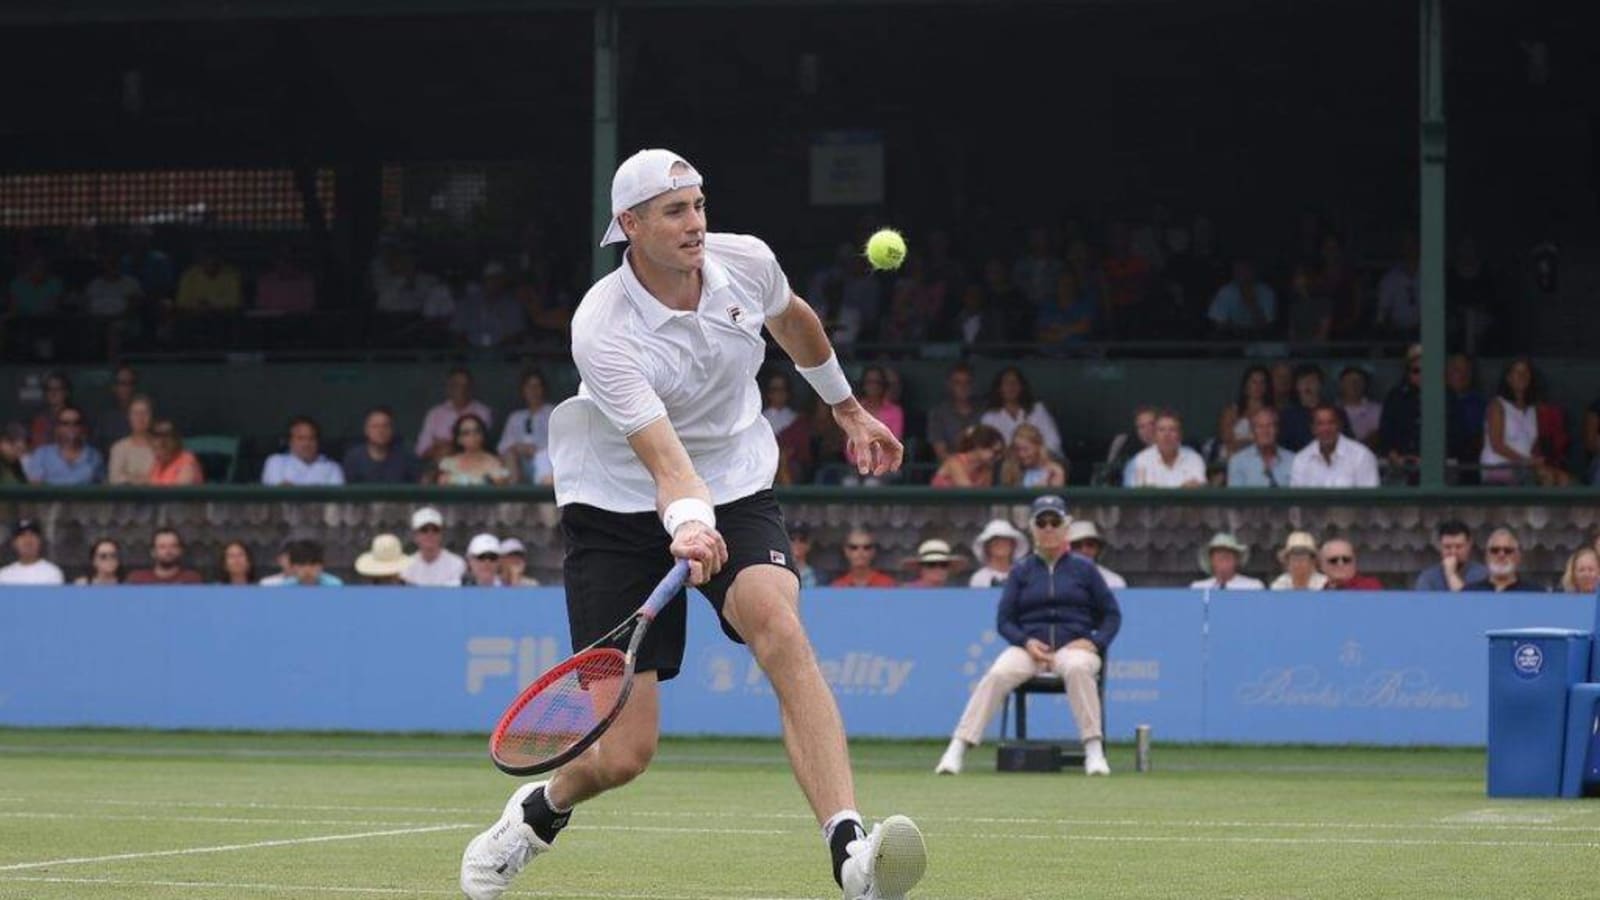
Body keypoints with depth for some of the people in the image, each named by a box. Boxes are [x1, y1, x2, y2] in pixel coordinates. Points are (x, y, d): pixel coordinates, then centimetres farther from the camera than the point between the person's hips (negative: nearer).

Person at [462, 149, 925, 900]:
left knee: (778, 623, -31)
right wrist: (687, 525, -54)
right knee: (622, 756, -7)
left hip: (737, 496, 3)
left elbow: (792, 319, 17)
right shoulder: (602, 330, -25)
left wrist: (846, 407, 30)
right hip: (619, 509, -3)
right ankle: (541, 810, 33)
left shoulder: (746, 262, -9)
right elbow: (663, 458, -34)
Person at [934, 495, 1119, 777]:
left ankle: (1094, 751, -36)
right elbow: (1004, 620, 9)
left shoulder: (1083, 568, 9)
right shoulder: (1022, 571, 12)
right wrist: (1026, 642, -11)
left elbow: (1112, 614, 11)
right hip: (1029, 646, 1)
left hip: (1074, 646, -1)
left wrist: (1095, 642, -8)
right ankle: (956, 750, -33)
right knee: (997, 674, -30)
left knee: (1077, 668, -38)